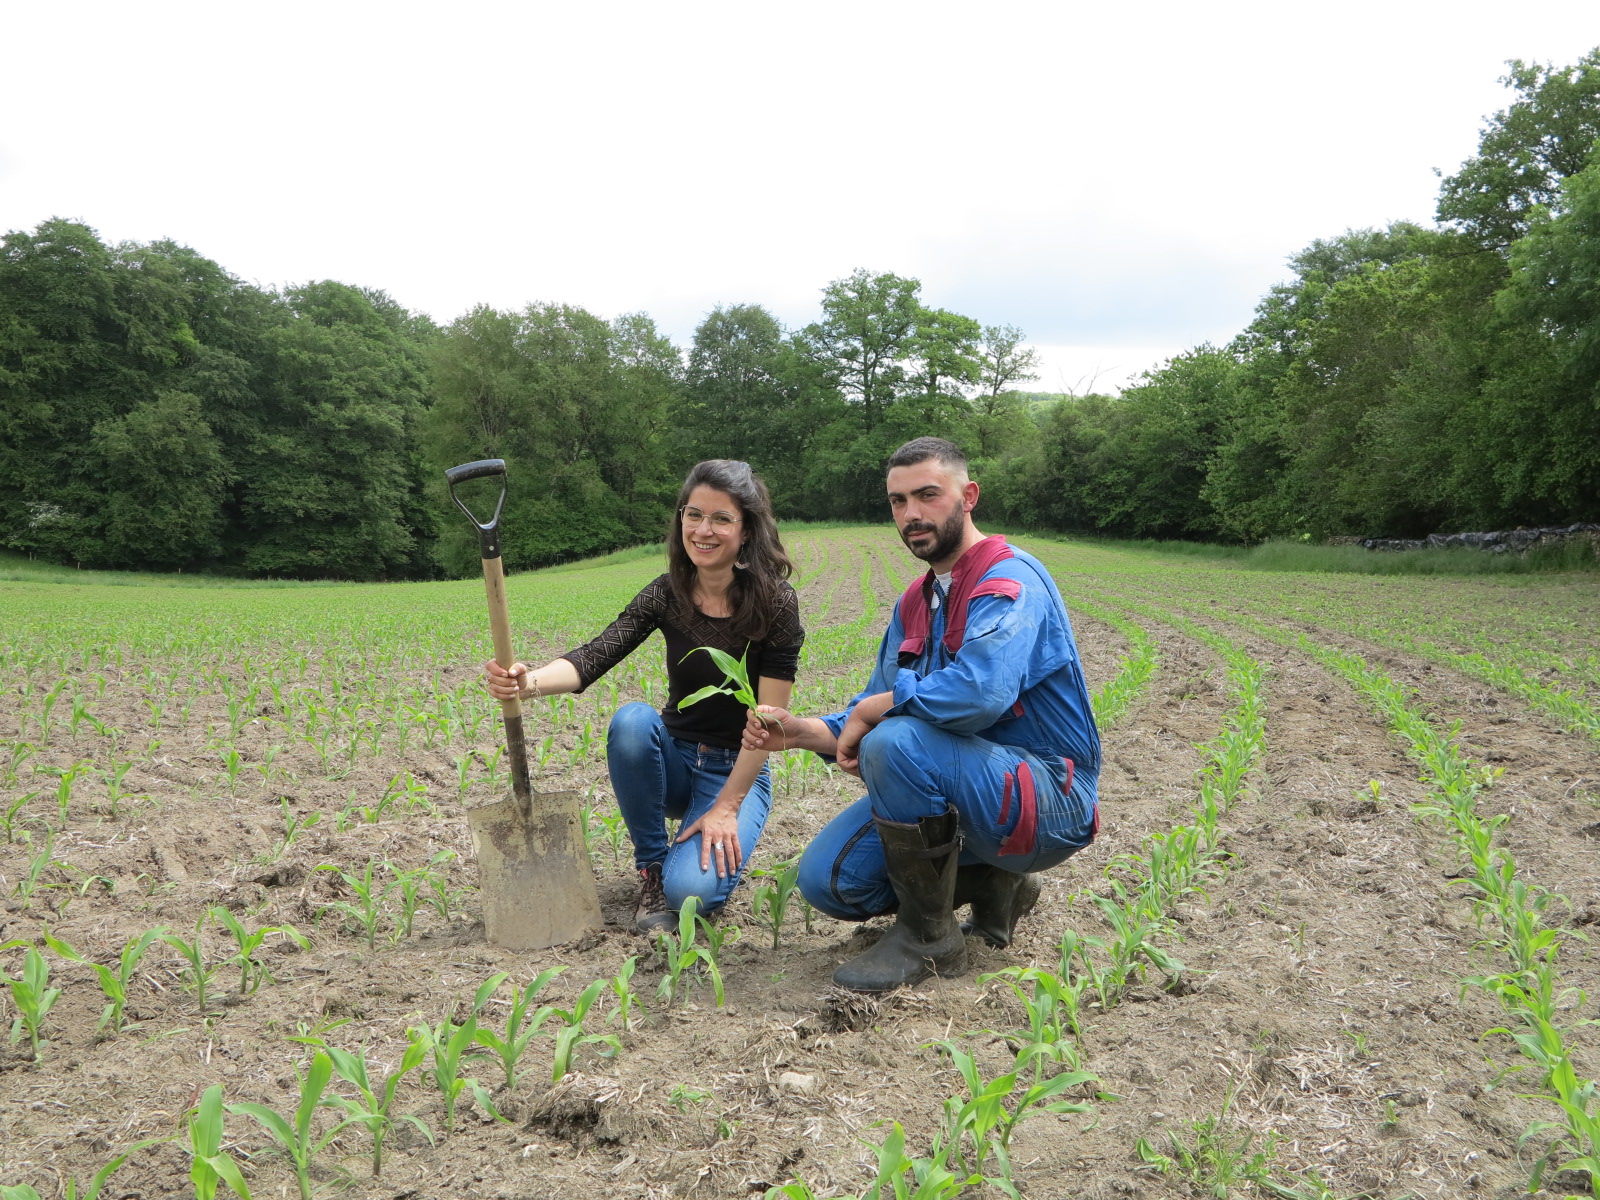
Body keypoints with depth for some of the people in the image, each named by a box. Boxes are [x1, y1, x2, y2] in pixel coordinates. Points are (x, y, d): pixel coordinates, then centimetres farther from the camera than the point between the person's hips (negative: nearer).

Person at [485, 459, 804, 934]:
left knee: (690, 891, -28)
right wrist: (529, 682, -40)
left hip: (737, 772, -3)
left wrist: (726, 807, -19)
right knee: (631, 719, -32)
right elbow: (596, 655, -20)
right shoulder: (667, 593, -8)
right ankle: (651, 866, -9)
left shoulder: (776, 603, -16)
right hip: (674, 758, 3)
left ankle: (727, 840, 9)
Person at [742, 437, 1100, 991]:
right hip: (965, 792, 9)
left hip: (1049, 803, -8)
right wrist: (798, 730, -7)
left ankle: (930, 939, -12)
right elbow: (864, 723, 12)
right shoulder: (914, 603, 11)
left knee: (896, 741, -32)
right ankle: (996, 887, 14)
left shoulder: (1009, 581, -17)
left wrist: (872, 709, -21)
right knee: (827, 878, -4)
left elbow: (979, 692, -37)